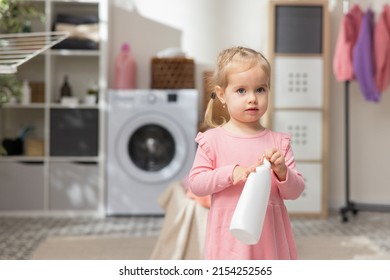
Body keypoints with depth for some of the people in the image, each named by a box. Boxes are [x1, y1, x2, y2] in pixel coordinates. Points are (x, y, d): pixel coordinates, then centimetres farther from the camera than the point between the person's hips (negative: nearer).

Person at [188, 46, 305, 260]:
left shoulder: (278, 142, 1)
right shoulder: (212, 140, -4)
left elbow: (295, 191, 2)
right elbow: (195, 184, -6)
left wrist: (281, 171, -18)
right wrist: (231, 173, -19)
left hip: (269, 234, 2)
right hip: (230, 236, -2)